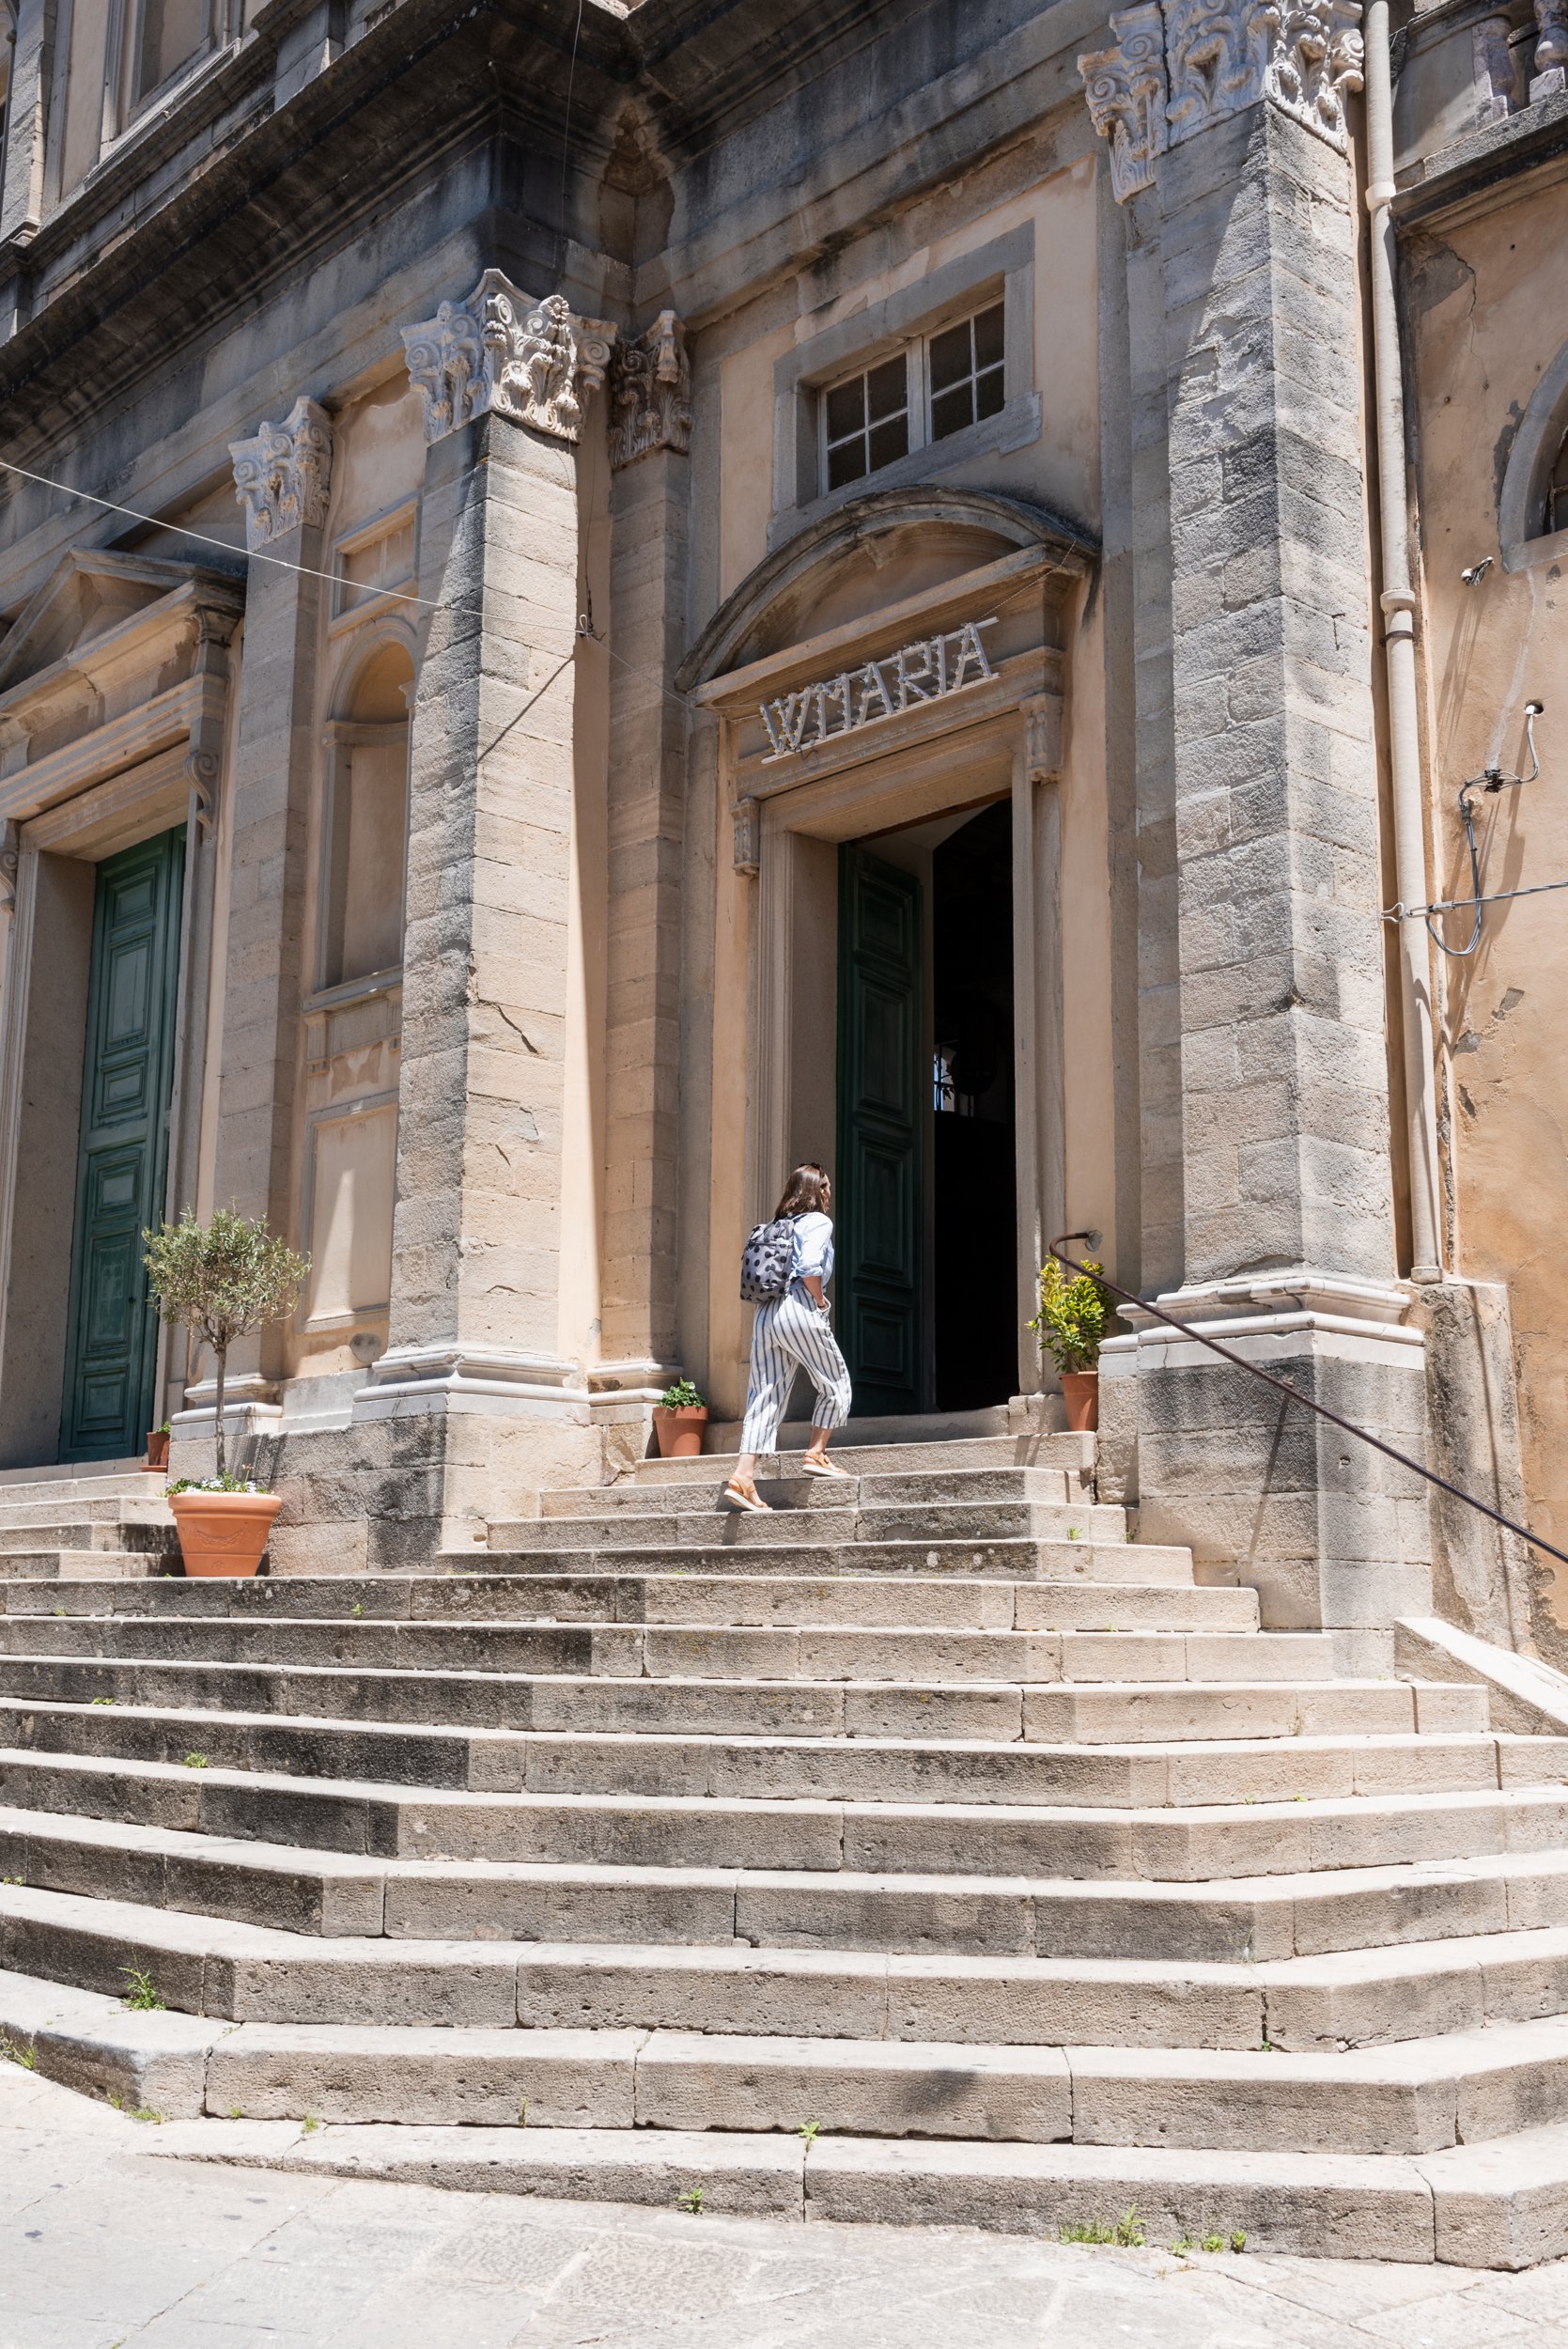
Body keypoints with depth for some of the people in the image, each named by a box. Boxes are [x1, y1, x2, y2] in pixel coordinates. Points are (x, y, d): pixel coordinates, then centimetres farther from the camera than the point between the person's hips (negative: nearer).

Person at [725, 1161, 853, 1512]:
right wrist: (821, 1301, -3)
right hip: (800, 1309, -7)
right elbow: (810, 1266, -16)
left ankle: (744, 1476, -6)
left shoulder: (778, 1225, 23)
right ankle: (816, 1454, 9)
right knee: (836, 1384, 10)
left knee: (765, 1397, 3)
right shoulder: (819, 1221, 1)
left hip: (765, 1312, 7)